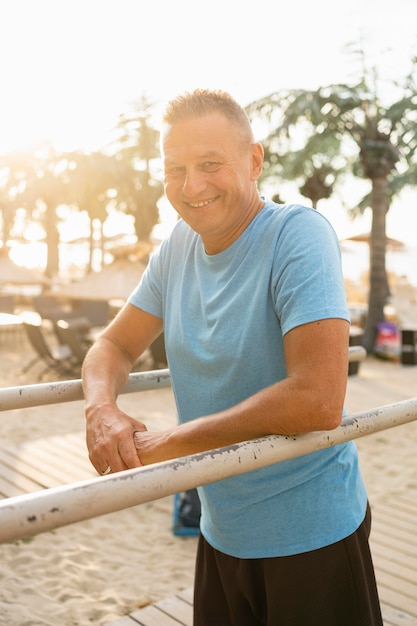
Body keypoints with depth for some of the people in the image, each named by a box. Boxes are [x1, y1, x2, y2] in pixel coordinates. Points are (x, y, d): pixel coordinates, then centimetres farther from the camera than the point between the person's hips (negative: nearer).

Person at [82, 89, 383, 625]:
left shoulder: (298, 233, -21)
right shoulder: (179, 244, -1)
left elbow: (317, 400, -30)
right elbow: (114, 345, 7)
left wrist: (170, 443, -21)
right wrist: (101, 407, -15)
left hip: (310, 535, -5)